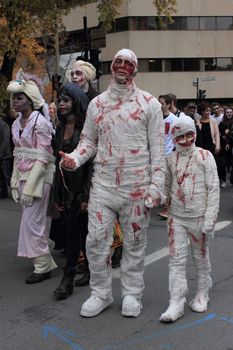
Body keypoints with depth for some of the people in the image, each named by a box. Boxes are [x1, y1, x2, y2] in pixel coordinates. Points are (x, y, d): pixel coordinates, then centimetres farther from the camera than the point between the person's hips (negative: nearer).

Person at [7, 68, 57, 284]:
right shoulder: (16, 124, 11)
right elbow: (18, 155, 15)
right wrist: (15, 182, 9)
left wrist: (30, 186, -18)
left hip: (38, 177, -7)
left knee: (32, 222, -6)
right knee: (30, 221, 11)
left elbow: (42, 158, -16)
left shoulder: (40, 122, -12)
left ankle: (43, 266, 7)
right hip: (23, 176, 7)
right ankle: (43, 261, 24)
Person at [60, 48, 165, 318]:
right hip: (103, 185, 2)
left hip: (137, 188, -2)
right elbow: (88, 141, 12)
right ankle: (101, 292, 20)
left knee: (134, 243, 8)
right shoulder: (97, 103, 9)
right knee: (96, 240, 2)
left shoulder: (149, 103, 0)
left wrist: (156, 186, -8)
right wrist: (74, 159, -9)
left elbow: (157, 148, -2)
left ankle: (132, 293, 24)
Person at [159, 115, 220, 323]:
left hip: (199, 217, -2)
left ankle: (202, 295, 31)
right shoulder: (170, 159, 3)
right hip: (176, 217, 3)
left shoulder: (205, 156, -7)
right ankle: (176, 303, 4)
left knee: (201, 257, 12)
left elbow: (213, 188, -9)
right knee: (176, 259, 0)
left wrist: (210, 218, -13)